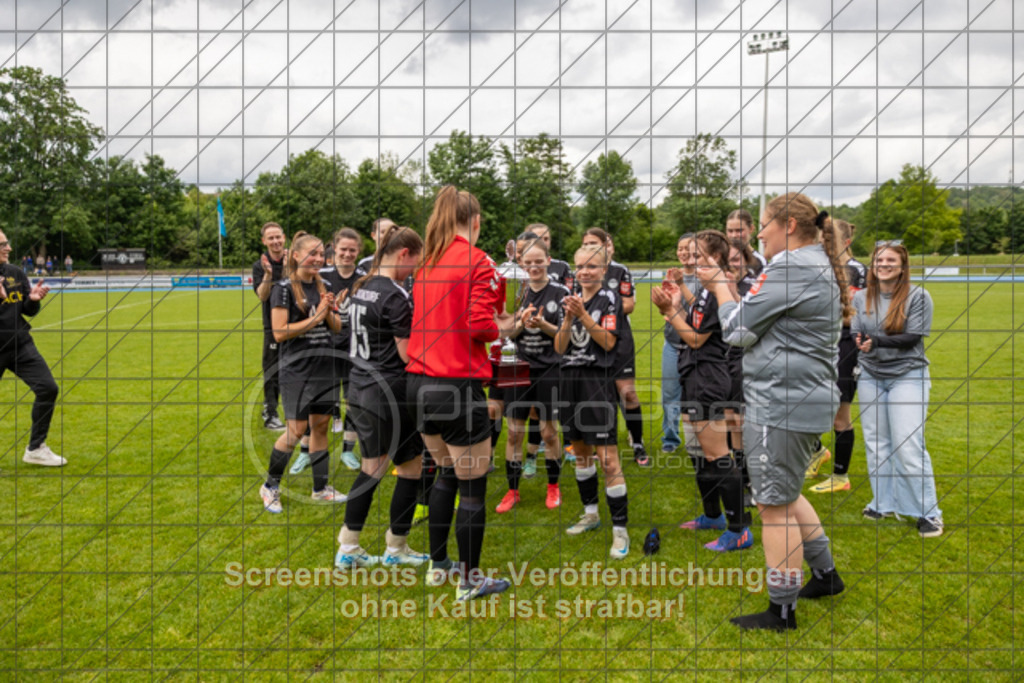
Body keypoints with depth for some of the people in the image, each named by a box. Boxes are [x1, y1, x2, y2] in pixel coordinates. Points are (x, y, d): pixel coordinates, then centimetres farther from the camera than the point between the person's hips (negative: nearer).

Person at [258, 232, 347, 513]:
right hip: (296, 369, -6)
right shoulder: (284, 288, -8)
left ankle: (321, 488, 21)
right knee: (296, 430, -6)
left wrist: (329, 312, -7)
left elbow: (337, 328, 13)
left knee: (321, 425, 10)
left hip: (324, 366, 6)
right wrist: (315, 317, -17)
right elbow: (279, 332, -15)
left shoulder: (323, 287, 10)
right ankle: (270, 486, 15)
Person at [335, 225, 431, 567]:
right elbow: (409, 354, -16)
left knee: (371, 467, 18)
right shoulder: (395, 296, -16)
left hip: (359, 390, 9)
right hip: (389, 394, -9)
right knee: (410, 468, 7)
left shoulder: (360, 288, 10)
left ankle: (347, 548, 23)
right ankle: (396, 549, 19)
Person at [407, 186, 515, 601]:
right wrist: (503, 327, 3)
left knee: (447, 472, 24)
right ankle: (470, 580, 18)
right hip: (458, 385, -8)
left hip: (421, 381, 8)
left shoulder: (427, 262, 11)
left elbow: (435, 318, 11)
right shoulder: (477, 262, -9)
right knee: (473, 485, 6)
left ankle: (438, 565, 34)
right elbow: (480, 324, -18)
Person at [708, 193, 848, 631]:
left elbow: (739, 330, -13)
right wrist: (735, 293, 8)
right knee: (784, 493, 24)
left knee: (774, 504, -1)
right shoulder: (820, 266, 18)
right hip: (804, 398, 11)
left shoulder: (791, 266, -16)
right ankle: (826, 574, 37)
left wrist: (720, 287, 2)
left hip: (782, 403, -11)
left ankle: (781, 611, 11)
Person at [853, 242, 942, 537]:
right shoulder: (861, 298, 6)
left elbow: (913, 336, -13)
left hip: (908, 377, -4)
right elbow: (856, 333, 2)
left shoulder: (918, 297, -6)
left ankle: (928, 512, 7)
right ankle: (884, 504, 23)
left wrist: (877, 341, -23)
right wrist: (860, 342, -20)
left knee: (908, 447, -7)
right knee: (876, 444, 9)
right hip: (871, 377, 4)